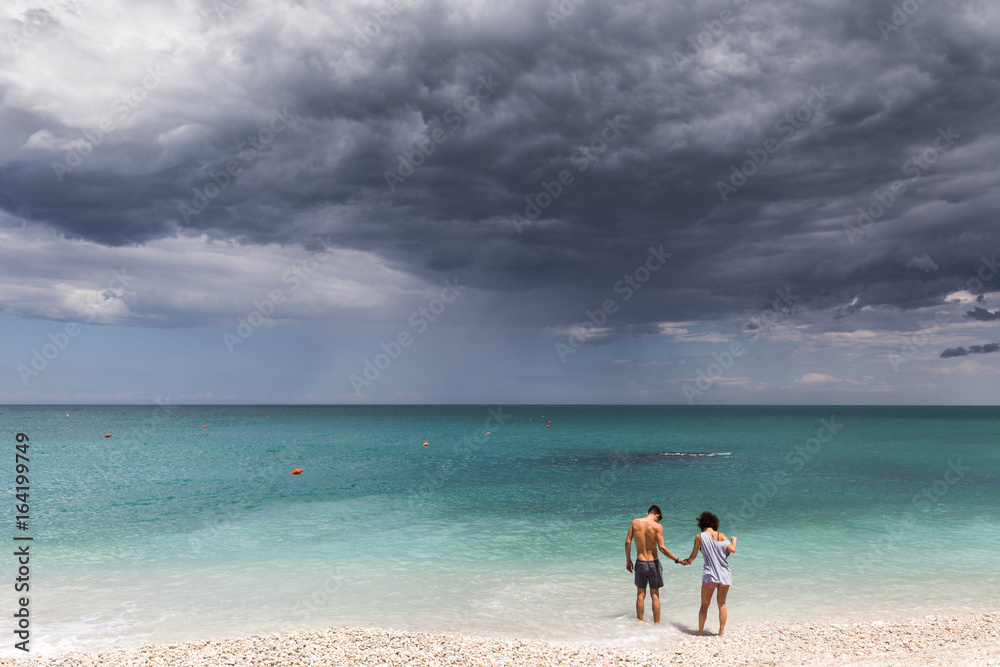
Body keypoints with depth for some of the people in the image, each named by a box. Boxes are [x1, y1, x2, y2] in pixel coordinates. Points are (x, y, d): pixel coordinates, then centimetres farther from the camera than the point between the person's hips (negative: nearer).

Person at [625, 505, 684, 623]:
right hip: (653, 563, -2)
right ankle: (656, 624, 16)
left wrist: (628, 560, 8)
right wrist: (677, 560, -9)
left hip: (640, 563, 2)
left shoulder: (635, 522, -2)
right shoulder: (657, 526, -11)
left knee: (640, 595, 14)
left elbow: (627, 541, -1)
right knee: (655, 595, 11)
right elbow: (661, 547, -17)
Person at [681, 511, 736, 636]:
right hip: (725, 575, 2)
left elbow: (693, 556, 4)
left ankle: (700, 631, 17)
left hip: (710, 575, -1)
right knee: (722, 604, 16)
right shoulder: (721, 535, 1)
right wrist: (734, 540, 11)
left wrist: (688, 561, 25)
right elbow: (732, 549, -9)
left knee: (704, 605, 12)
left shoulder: (699, 537, -1)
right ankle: (722, 632, 19)